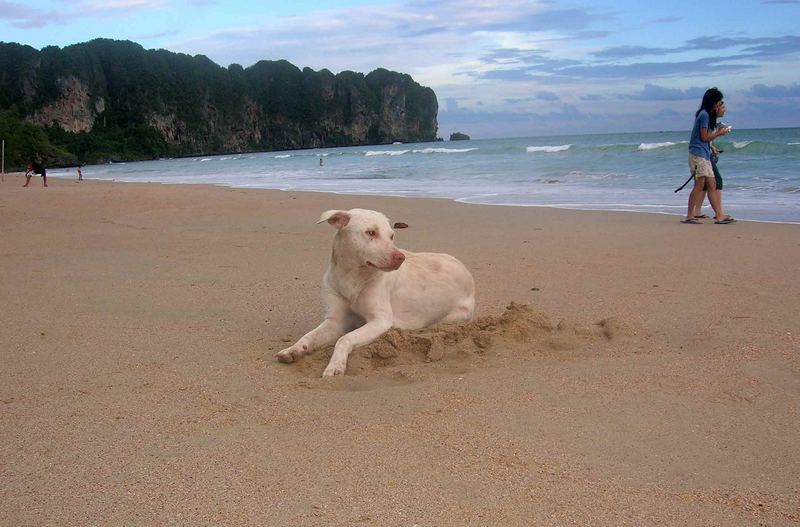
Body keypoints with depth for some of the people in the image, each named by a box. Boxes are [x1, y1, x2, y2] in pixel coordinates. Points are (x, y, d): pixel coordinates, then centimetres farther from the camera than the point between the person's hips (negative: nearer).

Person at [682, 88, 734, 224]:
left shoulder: (707, 114, 18)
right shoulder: (704, 114, -11)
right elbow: (704, 137, -13)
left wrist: (717, 132, 13)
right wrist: (719, 133, -2)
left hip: (704, 155, 10)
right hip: (698, 154, -10)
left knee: (711, 184, 6)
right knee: (700, 185, -10)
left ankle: (720, 215, 6)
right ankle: (689, 216, -6)